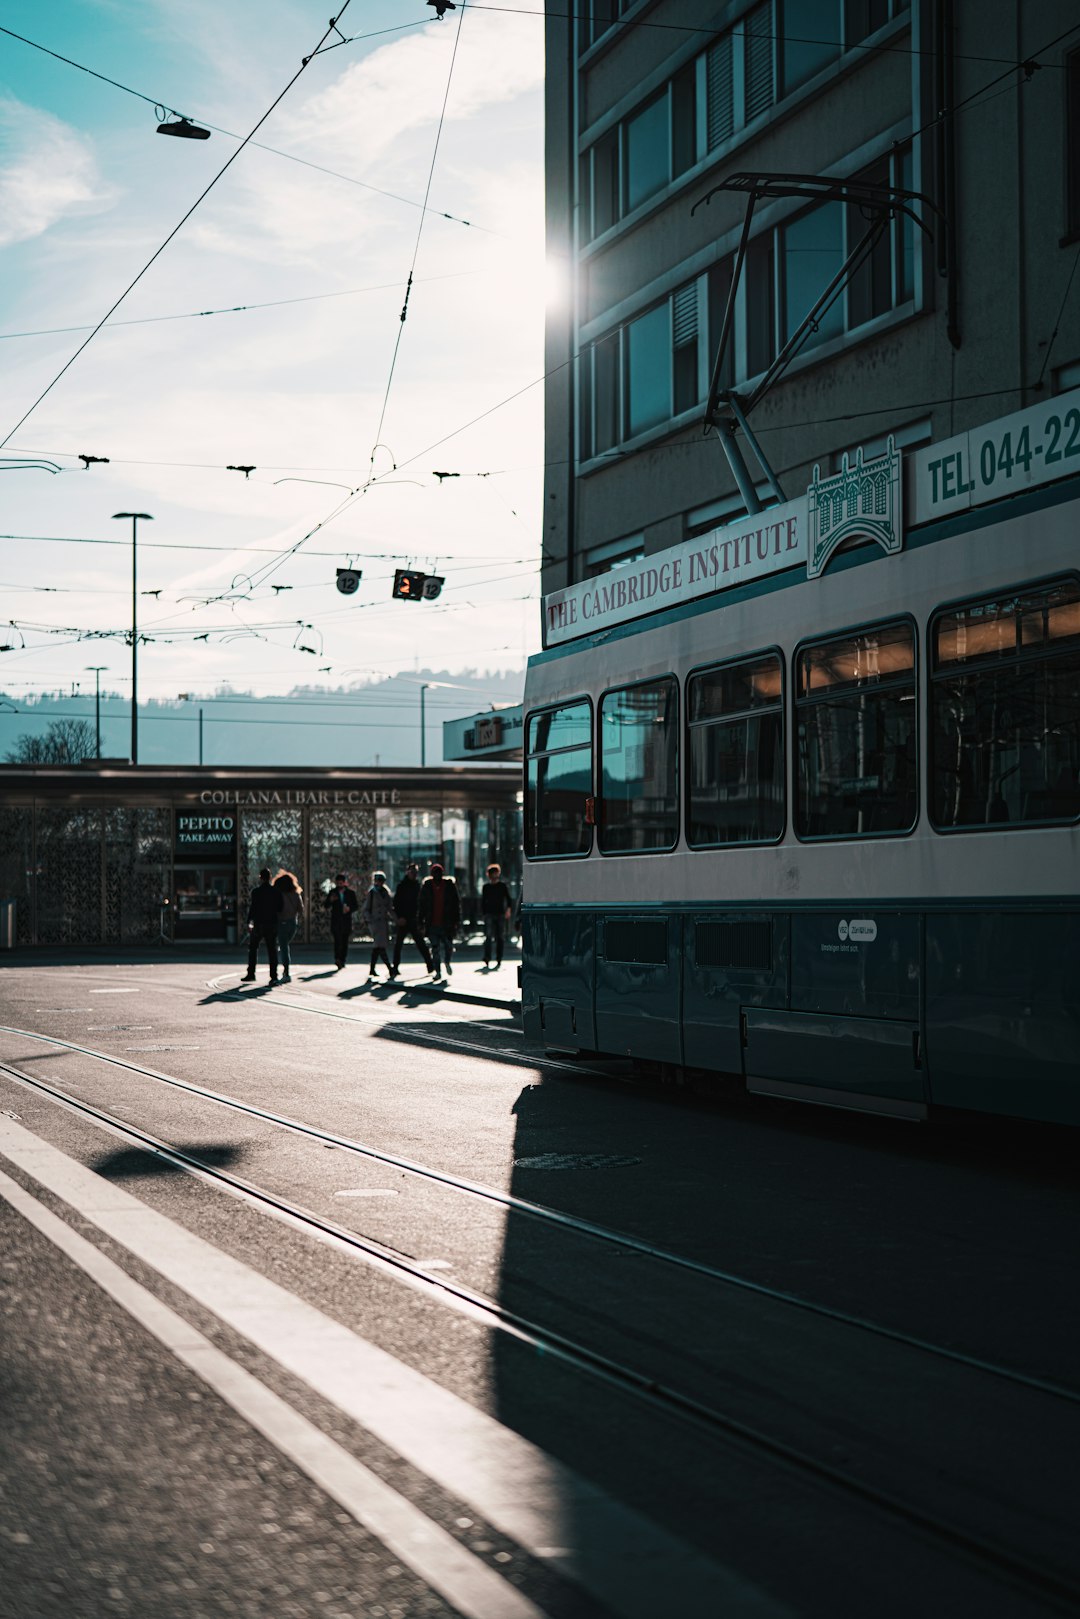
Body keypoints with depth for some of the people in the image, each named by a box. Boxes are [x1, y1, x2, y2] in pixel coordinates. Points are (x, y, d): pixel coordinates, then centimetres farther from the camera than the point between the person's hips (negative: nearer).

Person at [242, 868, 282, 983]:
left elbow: (252, 908, -13)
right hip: (272, 924, 2)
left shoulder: (256, 892, -9)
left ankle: (251, 974, 14)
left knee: (253, 949, 14)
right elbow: (279, 908, 2)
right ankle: (274, 976, -2)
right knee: (272, 951, 4)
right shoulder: (276, 892, 0)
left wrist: (249, 923, -8)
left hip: (258, 924, -2)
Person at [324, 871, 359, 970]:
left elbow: (357, 906, 7)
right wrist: (330, 900, -15)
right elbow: (326, 906, 6)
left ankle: (342, 961, 13)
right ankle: (337, 959, -29)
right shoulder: (333, 892, 7)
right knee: (337, 939, -17)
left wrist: (349, 908, -13)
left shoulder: (351, 892, 5)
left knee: (345, 941, 4)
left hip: (347, 920, 1)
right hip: (336, 920, -1)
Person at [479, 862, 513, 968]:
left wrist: (509, 909, -12)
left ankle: (499, 960, 12)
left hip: (500, 915, 1)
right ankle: (487, 960, -18)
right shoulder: (486, 887, 9)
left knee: (500, 938, 4)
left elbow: (508, 899, 4)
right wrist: (483, 914, 7)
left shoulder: (503, 886, 7)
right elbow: (482, 902, 13)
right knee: (488, 937, -13)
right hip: (489, 915, -1)